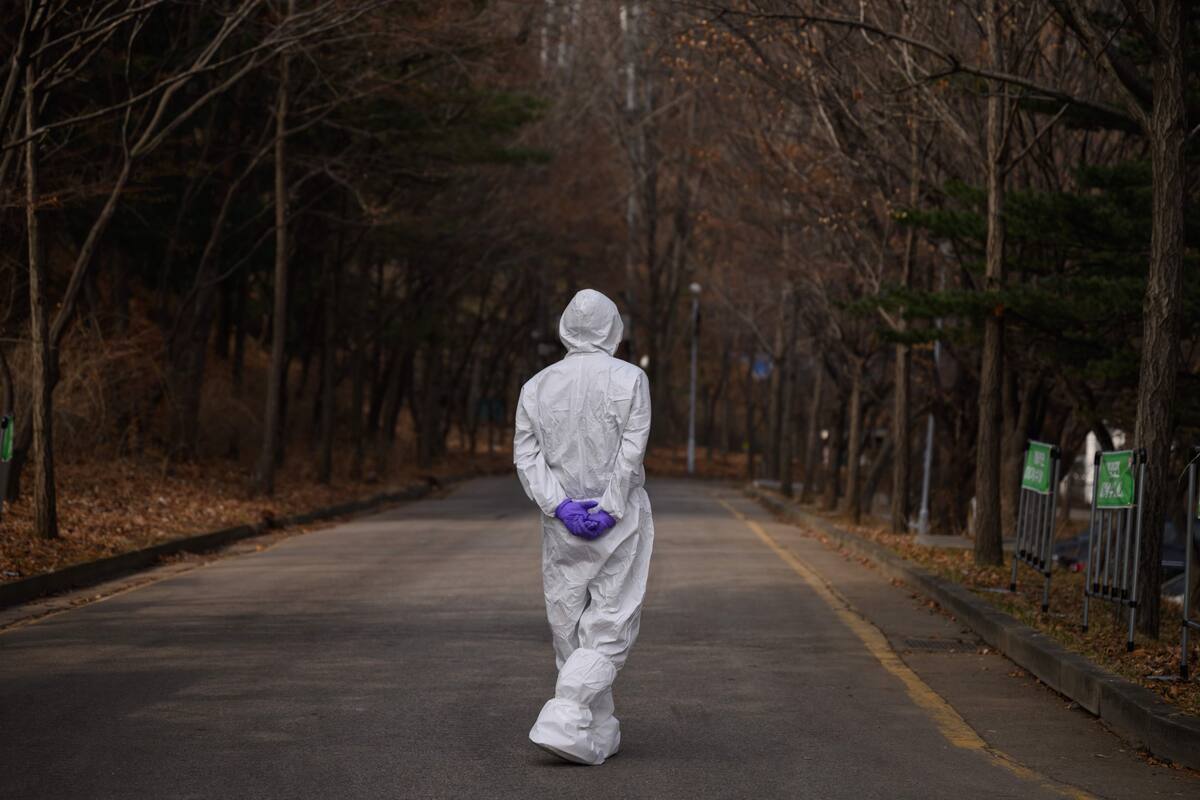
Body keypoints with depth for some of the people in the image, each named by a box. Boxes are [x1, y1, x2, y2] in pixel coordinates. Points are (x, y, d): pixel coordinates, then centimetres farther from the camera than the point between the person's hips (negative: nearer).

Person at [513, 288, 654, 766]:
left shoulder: (537, 385, 4)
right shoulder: (630, 379, -5)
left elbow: (526, 454, -3)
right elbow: (631, 451, -12)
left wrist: (560, 506, -8)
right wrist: (609, 510, -11)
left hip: (562, 521, 3)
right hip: (619, 521, -3)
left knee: (570, 629, 12)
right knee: (610, 630, 0)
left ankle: (599, 734, 16)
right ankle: (563, 723, -16)